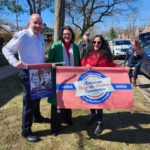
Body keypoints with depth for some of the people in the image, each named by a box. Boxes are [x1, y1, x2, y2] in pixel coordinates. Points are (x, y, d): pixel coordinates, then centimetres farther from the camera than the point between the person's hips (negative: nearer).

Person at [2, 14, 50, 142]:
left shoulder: (41, 37, 9)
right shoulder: (22, 35, -15)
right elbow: (6, 49, -14)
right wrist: (15, 62, -29)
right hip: (27, 73, -7)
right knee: (29, 101, -2)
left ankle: (37, 117, 47)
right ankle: (26, 131, 12)